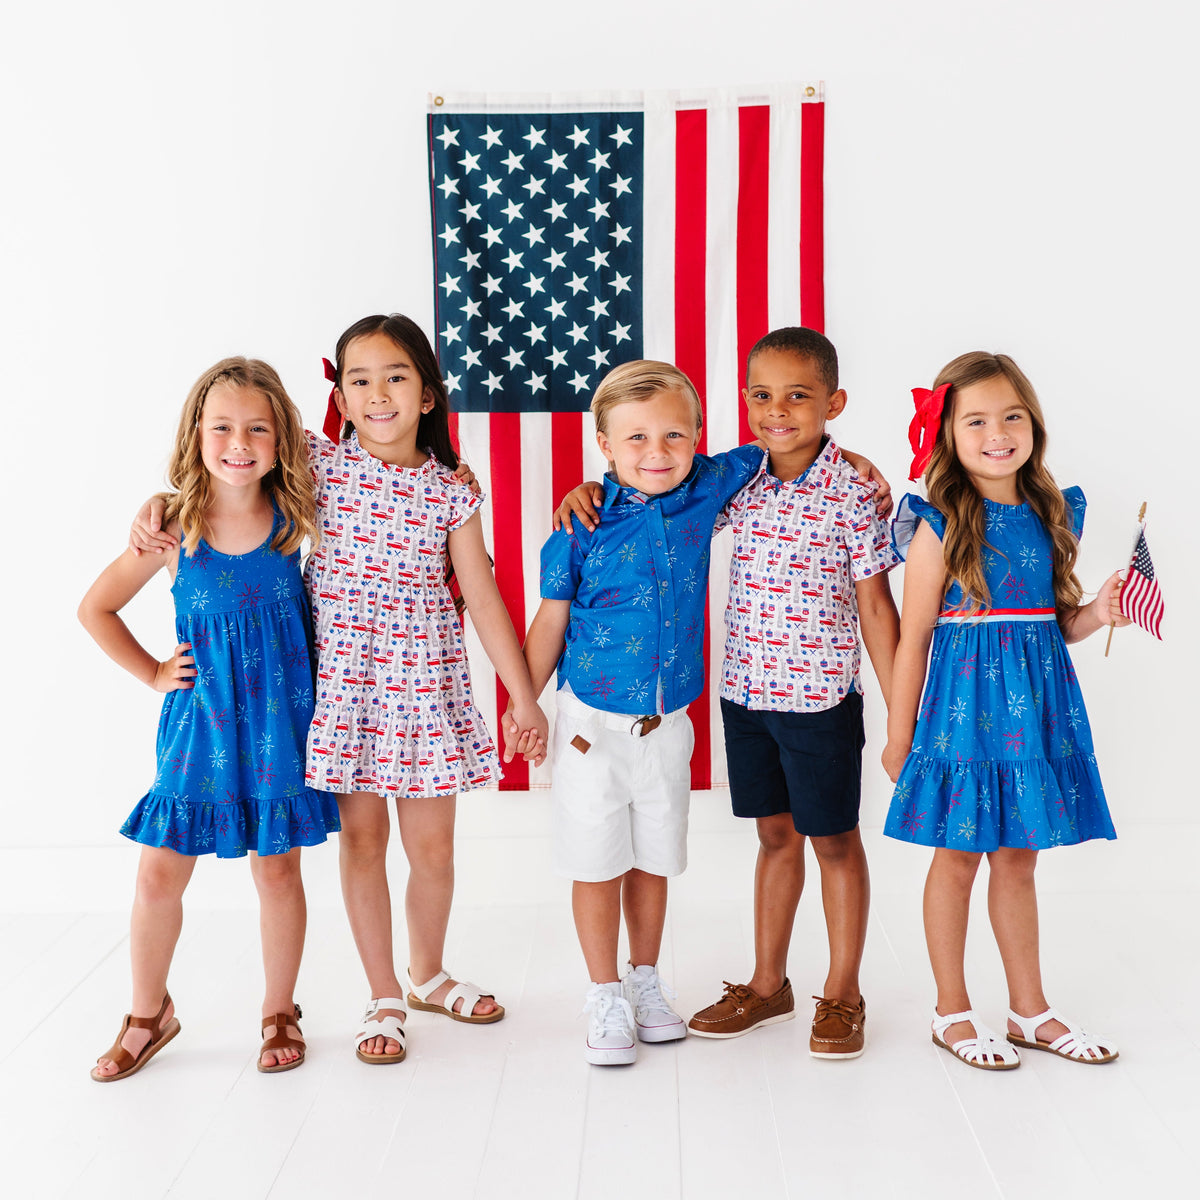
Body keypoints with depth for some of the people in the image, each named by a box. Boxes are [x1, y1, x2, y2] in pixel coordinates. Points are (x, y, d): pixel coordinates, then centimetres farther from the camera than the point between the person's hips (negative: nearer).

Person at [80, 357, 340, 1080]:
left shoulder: (296, 518, -7)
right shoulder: (174, 530, -8)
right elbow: (97, 609, 5)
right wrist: (153, 674, 3)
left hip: (280, 716, 0)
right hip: (202, 717, 0)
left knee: (278, 867, 9)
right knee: (161, 872, 4)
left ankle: (281, 1011, 29)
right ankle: (149, 1014, 27)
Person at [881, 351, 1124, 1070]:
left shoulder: (1052, 516, 6)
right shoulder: (940, 526, -9)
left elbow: (1056, 624, 15)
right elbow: (914, 638, -7)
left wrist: (1097, 615, -5)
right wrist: (899, 736, -5)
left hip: (1036, 709, 5)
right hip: (964, 707, -5)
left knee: (1018, 861, 14)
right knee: (957, 860, 6)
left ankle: (1031, 1009, 26)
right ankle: (953, 1012, 20)